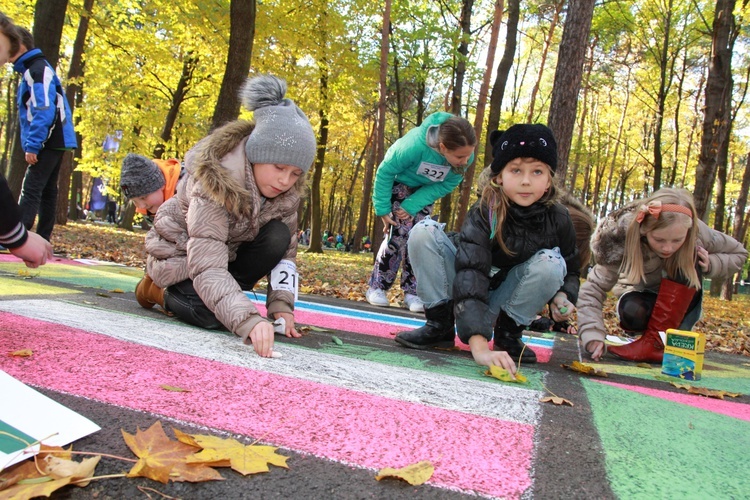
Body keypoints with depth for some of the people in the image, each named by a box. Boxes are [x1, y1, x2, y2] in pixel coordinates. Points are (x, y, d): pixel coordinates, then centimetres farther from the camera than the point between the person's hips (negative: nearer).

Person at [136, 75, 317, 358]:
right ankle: (160, 290, 2)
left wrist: (281, 305, -30)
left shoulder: (287, 191, -16)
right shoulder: (217, 179, -35)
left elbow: (286, 251, -14)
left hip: (231, 248, 5)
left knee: (278, 235, -22)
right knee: (210, 315, -30)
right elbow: (207, 265, -43)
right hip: (181, 253, -5)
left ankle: (225, 297, -8)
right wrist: (248, 320, -55)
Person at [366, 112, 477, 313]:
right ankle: (376, 287, -2)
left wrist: (411, 206, -25)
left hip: (426, 190, 4)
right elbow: (385, 172, -26)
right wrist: (383, 209, -21)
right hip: (399, 183, -3)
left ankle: (412, 292, 2)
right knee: (400, 233, -14)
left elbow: (445, 186, -18)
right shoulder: (415, 145, -41)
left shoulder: (465, 157, -29)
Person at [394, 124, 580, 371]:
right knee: (424, 232, -24)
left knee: (551, 262, -26)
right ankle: (440, 324, -14)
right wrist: (479, 346, -52)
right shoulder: (484, 213, -27)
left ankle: (508, 333, -6)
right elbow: (470, 272, -40)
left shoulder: (558, 219, -15)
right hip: (468, 294, -2)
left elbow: (571, 269, 3)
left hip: (504, 297, 2)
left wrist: (562, 296, -23)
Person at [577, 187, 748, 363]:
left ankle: (656, 341, -29)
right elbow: (593, 289, -31)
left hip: (680, 304, 2)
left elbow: (739, 253, -5)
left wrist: (710, 265, -27)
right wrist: (593, 337, -45)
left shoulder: (697, 234, -26)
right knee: (632, 313, -38)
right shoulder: (623, 239, -31)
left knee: (689, 259, -30)